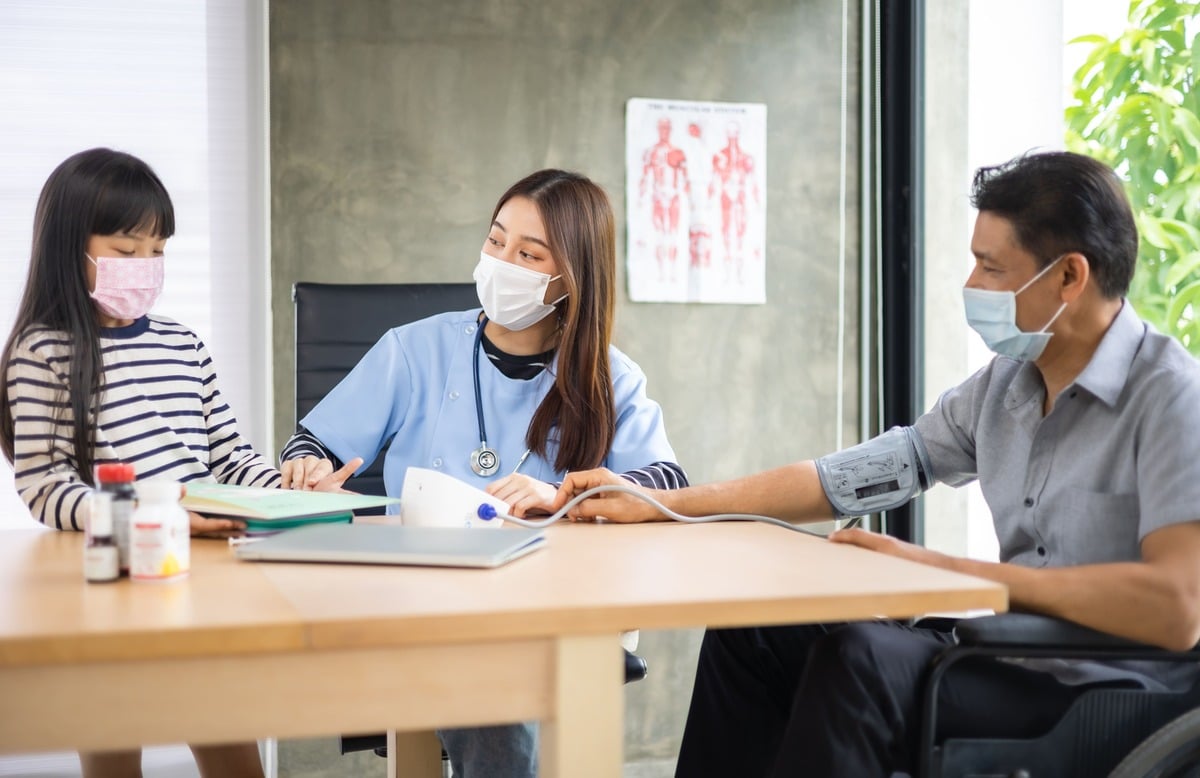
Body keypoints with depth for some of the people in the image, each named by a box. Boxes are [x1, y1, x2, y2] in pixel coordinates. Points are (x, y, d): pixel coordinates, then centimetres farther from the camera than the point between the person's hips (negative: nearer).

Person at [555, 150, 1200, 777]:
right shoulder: (1004, 382, 6)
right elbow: (849, 477, 8)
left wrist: (948, 569, -25)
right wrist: (660, 504, 5)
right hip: (1017, 659, 8)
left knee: (862, 657, -29)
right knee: (751, 634, 5)